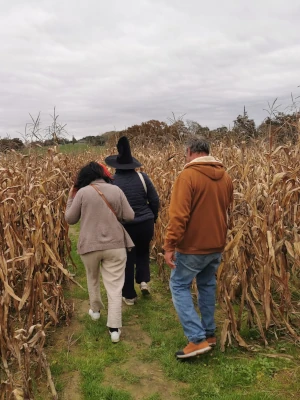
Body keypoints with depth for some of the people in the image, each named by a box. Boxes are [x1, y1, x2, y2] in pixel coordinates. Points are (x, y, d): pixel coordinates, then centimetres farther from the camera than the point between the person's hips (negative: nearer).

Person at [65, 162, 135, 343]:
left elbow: (70, 219, 2)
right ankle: (114, 328, 1)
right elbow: (129, 216, 0)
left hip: (90, 246, 0)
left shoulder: (82, 192, -5)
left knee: (93, 279, 27)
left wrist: (71, 198, 14)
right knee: (115, 287, 3)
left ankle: (95, 310, 45)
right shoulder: (116, 190, -1)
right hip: (115, 245, 0)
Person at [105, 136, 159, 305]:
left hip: (124, 227, -2)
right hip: (145, 224, 2)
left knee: (127, 260, 13)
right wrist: (152, 218, 16)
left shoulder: (111, 181, -11)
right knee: (143, 252, 29)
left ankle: (129, 296, 23)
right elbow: (155, 201, 0)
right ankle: (144, 280, 15)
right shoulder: (142, 177, -5)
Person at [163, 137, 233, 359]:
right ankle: (209, 333, 30)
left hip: (193, 245, -7)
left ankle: (198, 339, 1)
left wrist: (169, 245, -20)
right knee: (207, 285, 21)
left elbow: (178, 215, -24)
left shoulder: (188, 176, -17)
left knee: (179, 286, 6)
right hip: (217, 244, 7)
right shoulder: (225, 176, 6)